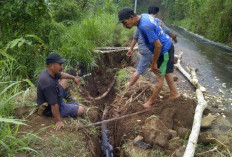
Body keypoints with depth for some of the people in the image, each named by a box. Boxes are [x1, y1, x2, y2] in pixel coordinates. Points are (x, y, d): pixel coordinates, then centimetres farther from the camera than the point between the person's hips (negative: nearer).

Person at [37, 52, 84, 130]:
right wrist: (58, 121, -24)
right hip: (50, 109, -9)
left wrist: (73, 77, 23)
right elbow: (54, 105, -33)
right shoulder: (48, 83, -40)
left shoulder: (48, 72, -10)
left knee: (64, 81, 23)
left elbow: (61, 75, 14)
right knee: (81, 110, -13)